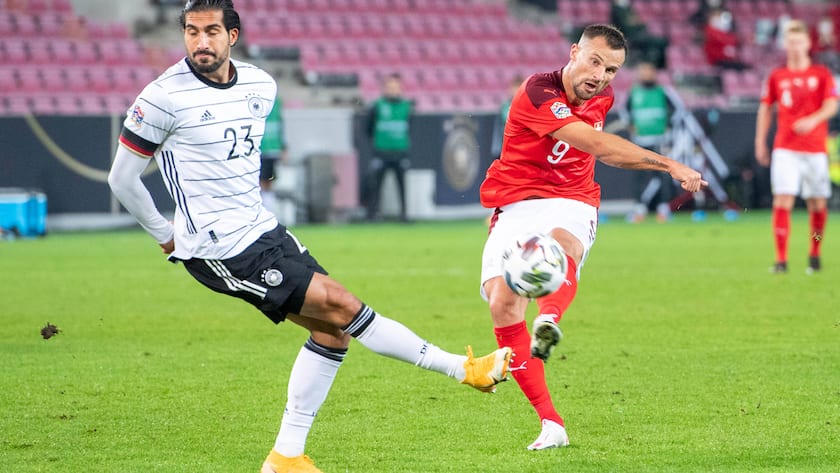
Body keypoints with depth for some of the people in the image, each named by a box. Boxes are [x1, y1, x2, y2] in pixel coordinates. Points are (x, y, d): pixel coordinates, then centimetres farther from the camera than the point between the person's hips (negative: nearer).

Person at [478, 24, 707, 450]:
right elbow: (596, 144, -27)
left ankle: (549, 320, -69)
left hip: (571, 205, 3)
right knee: (503, 303, -22)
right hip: (517, 207, -3)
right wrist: (669, 165, -29)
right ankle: (551, 425, -17)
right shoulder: (536, 93, -16)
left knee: (561, 243, -36)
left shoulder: (602, 97, 8)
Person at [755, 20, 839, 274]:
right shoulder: (776, 77, 8)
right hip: (785, 149, 0)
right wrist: (760, 142, 9)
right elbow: (765, 108, 14)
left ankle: (815, 254, 24)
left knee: (817, 204, 4)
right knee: (782, 201, -12)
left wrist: (813, 120, -25)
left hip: (815, 148, 0)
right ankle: (781, 260, -13)